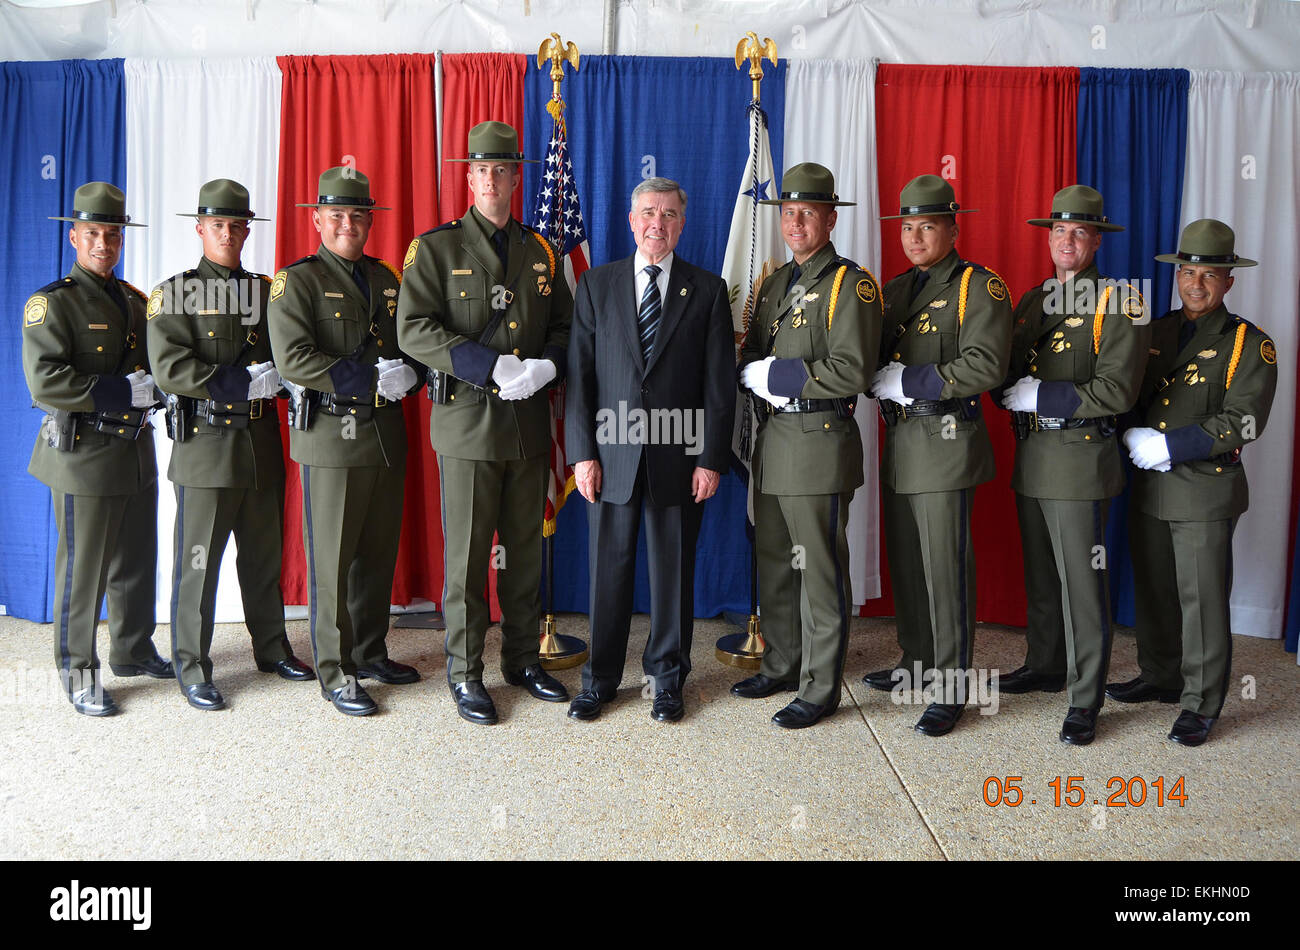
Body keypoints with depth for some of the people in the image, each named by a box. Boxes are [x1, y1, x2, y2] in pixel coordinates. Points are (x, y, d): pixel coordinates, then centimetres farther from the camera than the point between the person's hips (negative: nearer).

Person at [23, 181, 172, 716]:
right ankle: (79, 674, 14)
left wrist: (151, 385, 0)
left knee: (138, 562, 15)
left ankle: (133, 651, 32)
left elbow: (151, 364, 23)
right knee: (83, 570, 1)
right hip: (84, 455, -7)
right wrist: (122, 392, -21)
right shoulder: (51, 302, -7)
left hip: (136, 451, 7)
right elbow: (45, 380, -18)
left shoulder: (135, 301, 14)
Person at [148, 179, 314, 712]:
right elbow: (168, 368, -13)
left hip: (262, 441, 5)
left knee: (264, 553, 14)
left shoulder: (266, 289, 14)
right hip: (204, 442, -4)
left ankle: (272, 648, 28)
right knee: (198, 561, 0)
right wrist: (239, 384, -17)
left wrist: (274, 376, -4)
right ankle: (192, 668, 12)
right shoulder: (175, 292, -1)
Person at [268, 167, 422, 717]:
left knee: (378, 553, 13)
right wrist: (371, 379, -18)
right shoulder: (296, 281, -3)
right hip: (331, 438, -6)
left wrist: (407, 376, -2)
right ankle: (336, 673, 11)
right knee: (332, 560, 0)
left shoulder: (386, 279, 15)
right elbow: (293, 360, -16)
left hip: (385, 436, 6)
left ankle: (370, 654, 27)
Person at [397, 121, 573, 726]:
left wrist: (547, 365, -8)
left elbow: (565, 326, 15)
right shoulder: (436, 248, 0)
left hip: (529, 424, 4)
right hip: (468, 424, -4)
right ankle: (465, 672, 15)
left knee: (526, 547, 12)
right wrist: (491, 367, -20)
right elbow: (414, 330, -11)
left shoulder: (541, 252, 13)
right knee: (466, 553, 1)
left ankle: (523, 658, 27)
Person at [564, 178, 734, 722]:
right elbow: (579, 372, 4)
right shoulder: (596, 285, 8)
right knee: (608, 568, 7)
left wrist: (711, 458, -5)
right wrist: (582, 452, -4)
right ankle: (599, 680, 22)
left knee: (673, 569, 8)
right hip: (611, 452, 1)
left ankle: (667, 679, 23)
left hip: (678, 455, 0)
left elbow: (719, 382, 2)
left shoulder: (707, 290, 5)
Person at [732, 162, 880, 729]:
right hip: (772, 442, 8)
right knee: (773, 564, 16)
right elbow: (749, 357, 19)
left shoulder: (850, 284, -8)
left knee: (821, 570, -1)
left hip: (820, 443, -8)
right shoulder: (775, 283, 17)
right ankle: (781, 667, 31)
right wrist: (759, 376, -4)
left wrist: (775, 374, -14)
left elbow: (851, 373, -17)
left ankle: (820, 689, 10)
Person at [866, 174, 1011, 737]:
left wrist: (909, 382, -17)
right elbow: (870, 358, 18)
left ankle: (950, 689, 6)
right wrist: (880, 380, -5)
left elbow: (986, 366, -18)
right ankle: (915, 664, 29)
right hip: (899, 442, 7)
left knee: (945, 568, -4)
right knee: (905, 563, 14)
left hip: (946, 442, -7)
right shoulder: (895, 289, 17)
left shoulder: (979, 287, -6)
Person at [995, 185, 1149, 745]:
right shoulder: (1031, 302, 14)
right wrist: (1013, 393, -6)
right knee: (1040, 573, 17)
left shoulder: (1119, 304, -7)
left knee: (1081, 580, -4)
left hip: (1081, 459, -7)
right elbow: (1008, 370, 17)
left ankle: (1085, 702, 5)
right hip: (1031, 457, 7)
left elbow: (1117, 391, -16)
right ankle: (1045, 667, 33)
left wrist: (1041, 395, -17)